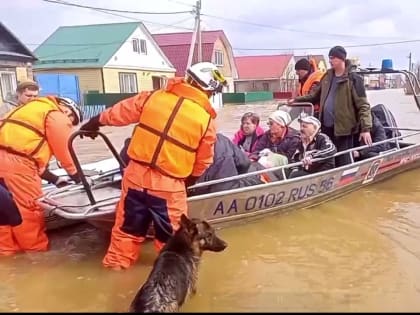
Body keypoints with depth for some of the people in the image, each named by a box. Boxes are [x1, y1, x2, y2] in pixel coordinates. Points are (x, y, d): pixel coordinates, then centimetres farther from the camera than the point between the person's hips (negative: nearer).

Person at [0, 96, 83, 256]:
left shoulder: (36, 109, 28)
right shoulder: (56, 115, 0)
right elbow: (64, 150, 0)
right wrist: (76, 175, 15)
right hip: (15, 161, -9)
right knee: (29, 207, 3)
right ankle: (37, 248, 15)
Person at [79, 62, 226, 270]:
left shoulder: (153, 96, -2)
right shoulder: (206, 119, -6)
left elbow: (120, 112, 11)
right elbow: (203, 162, 3)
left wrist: (96, 122, 28)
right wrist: (189, 180, 21)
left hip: (136, 174, 3)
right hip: (169, 185, -3)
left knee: (128, 224, 20)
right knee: (171, 233, 16)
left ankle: (117, 261, 34)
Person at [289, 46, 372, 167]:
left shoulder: (353, 79, -7)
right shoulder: (327, 76, 13)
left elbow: (363, 105, -11)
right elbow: (316, 96, 27)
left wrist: (366, 128, -19)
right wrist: (297, 100, 21)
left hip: (343, 128, -7)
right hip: (326, 127, 7)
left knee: (343, 163, -1)